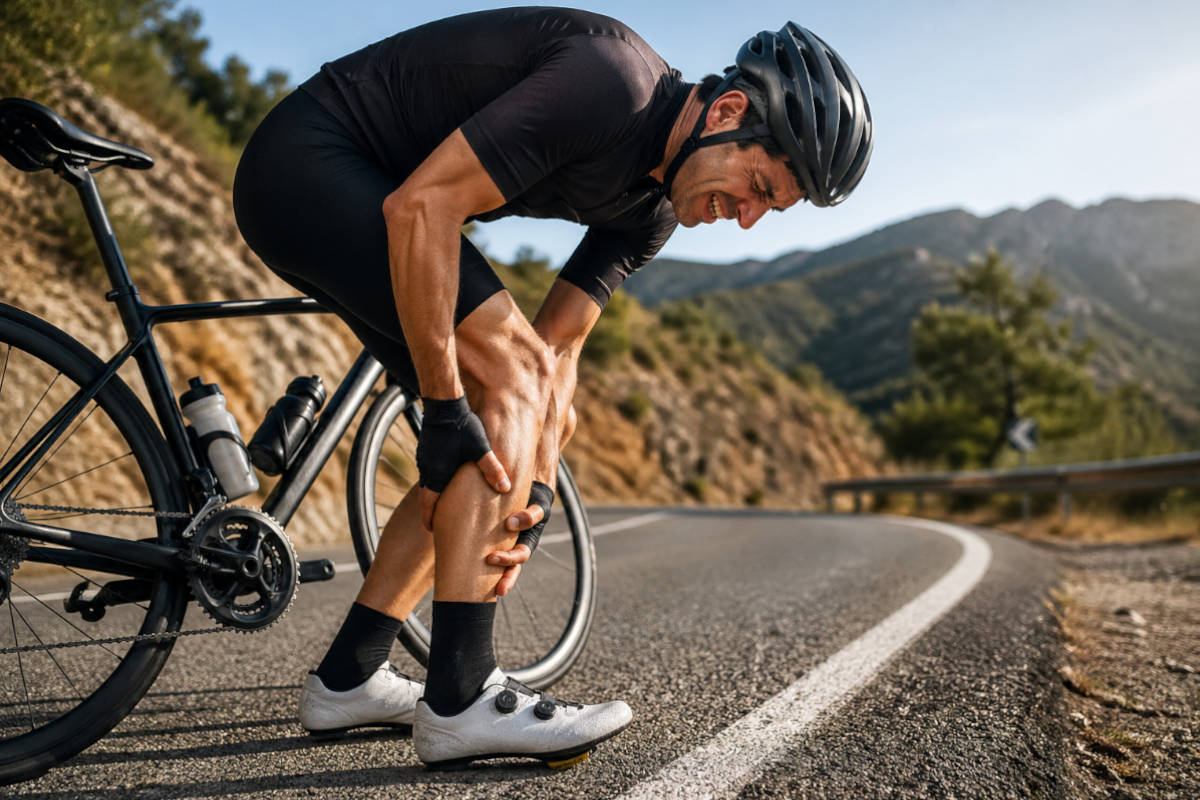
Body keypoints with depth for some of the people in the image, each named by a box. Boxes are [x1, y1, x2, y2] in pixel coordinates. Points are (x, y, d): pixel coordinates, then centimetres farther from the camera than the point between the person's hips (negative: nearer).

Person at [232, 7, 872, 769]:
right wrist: (445, 409, -26)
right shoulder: (610, 79, -26)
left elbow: (560, 347, 2)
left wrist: (534, 491, -10)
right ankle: (461, 698, -16)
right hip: (305, 164, -9)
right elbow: (420, 207, -30)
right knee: (512, 374, -21)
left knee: (501, 411, 3)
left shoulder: (654, 206, 2)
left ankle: (348, 679, 9)